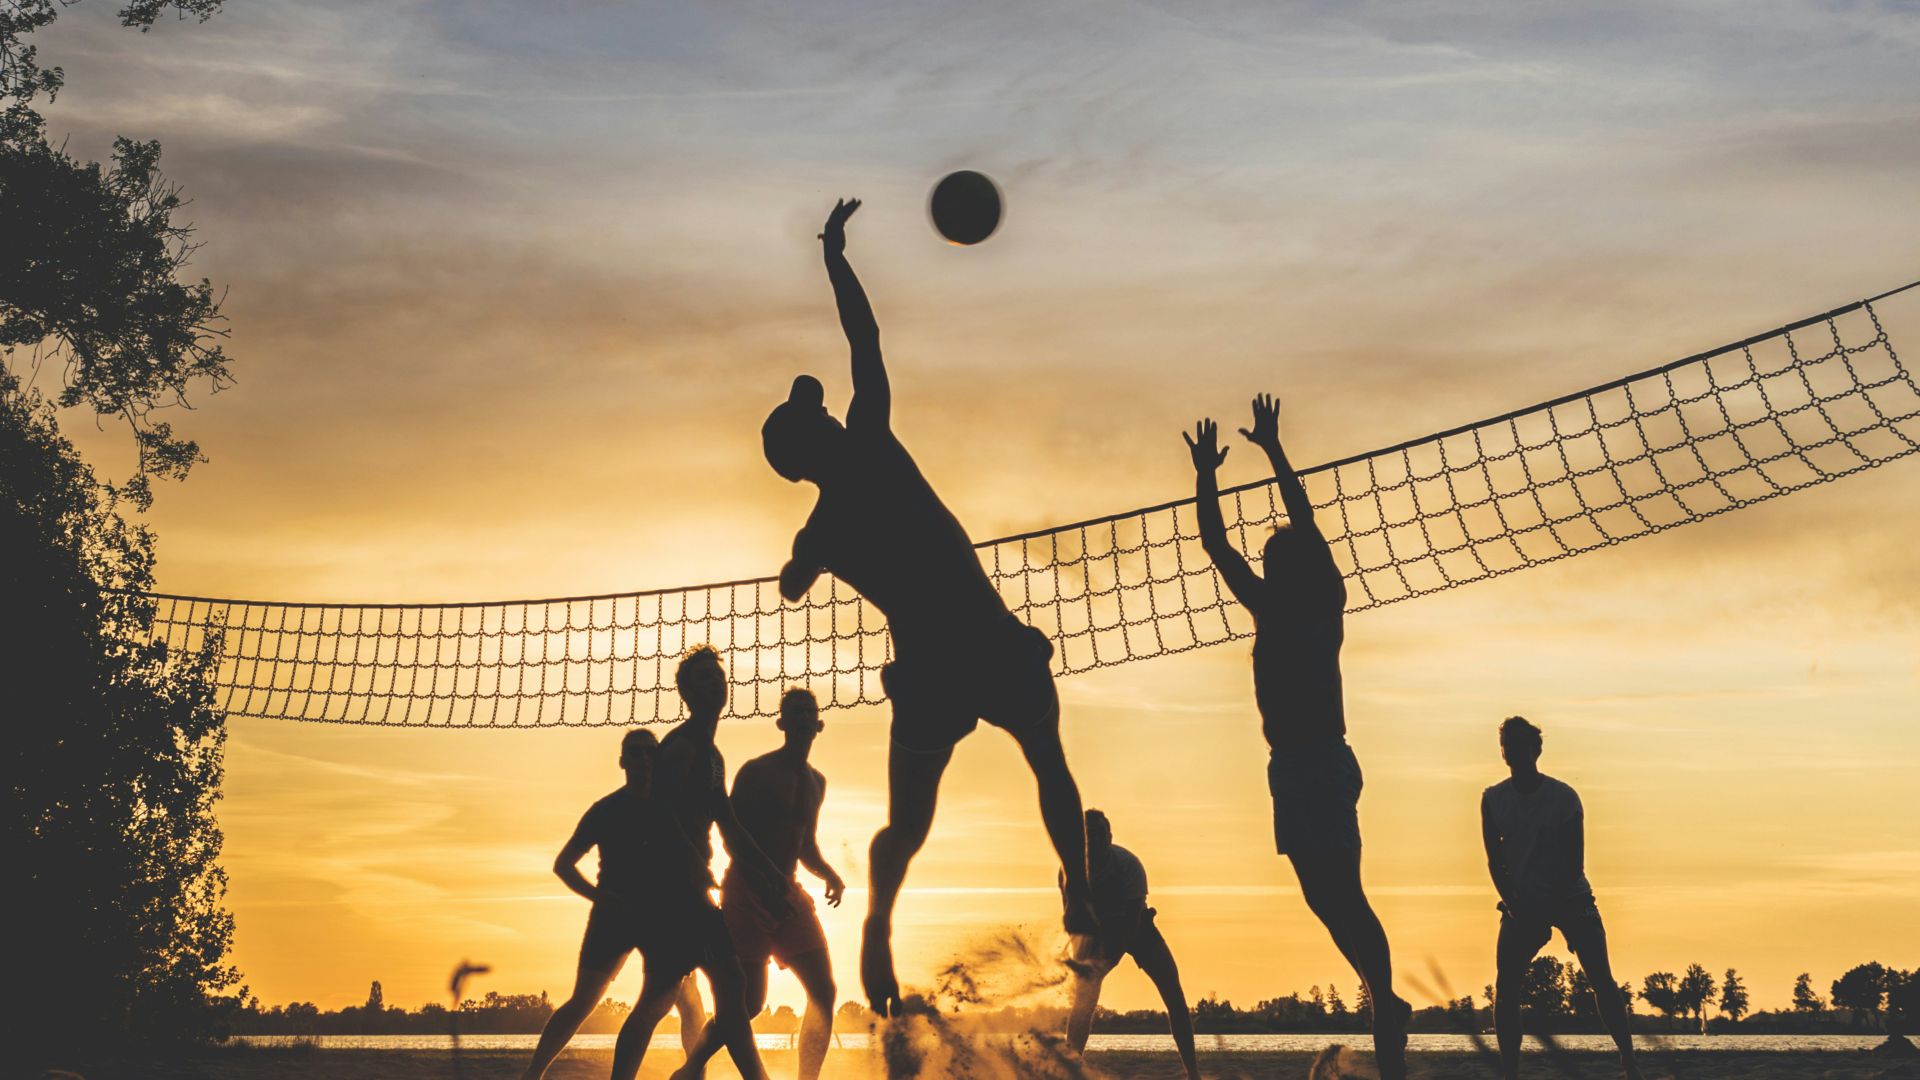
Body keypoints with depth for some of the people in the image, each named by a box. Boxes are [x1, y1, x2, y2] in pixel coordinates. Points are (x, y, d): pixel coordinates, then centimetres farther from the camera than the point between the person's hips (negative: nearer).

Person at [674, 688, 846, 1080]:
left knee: (823, 990, -5)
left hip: (788, 895, 7)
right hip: (746, 893, -7)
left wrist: (829, 874, 5)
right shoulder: (757, 771, -6)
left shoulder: (816, 781, 15)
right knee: (749, 1001, -10)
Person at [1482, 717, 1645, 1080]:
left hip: (1570, 897, -2)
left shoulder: (1563, 798, -10)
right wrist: (1515, 908, -9)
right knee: (1505, 988, -8)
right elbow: (1495, 861, 1)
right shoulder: (1493, 800, -2)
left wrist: (1546, 911, -16)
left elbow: (1574, 863, -10)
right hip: (1522, 903, 2)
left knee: (1602, 982, -9)